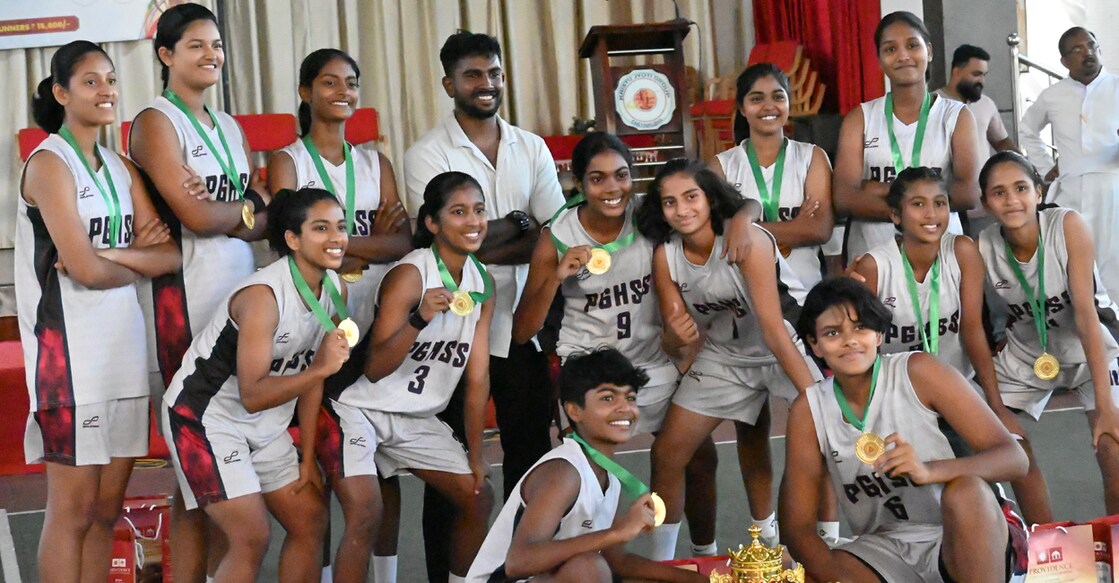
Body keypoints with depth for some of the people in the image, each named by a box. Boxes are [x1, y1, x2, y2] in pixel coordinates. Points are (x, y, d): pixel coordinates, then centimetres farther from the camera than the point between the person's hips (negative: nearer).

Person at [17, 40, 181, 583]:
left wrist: (110, 255, -11)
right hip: (69, 349, -7)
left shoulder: (120, 168, 15)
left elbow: (170, 254, 5)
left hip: (124, 346, 7)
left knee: (106, 509, 8)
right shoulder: (49, 163, -7)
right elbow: (86, 270, -16)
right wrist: (140, 263, 2)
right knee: (73, 508, -3)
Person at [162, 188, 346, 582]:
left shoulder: (336, 290, -5)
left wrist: (307, 457, 4)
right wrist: (320, 369, -40)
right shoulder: (263, 296, -28)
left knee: (311, 521, 9)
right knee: (252, 538, -14)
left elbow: (312, 374, 4)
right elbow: (252, 396, -30)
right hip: (204, 416, -8)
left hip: (264, 424, 8)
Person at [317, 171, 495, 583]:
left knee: (478, 496, 7)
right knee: (365, 514, -23)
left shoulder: (484, 284, -1)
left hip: (415, 418, 7)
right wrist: (420, 319, -39)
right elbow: (375, 368, -25)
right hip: (357, 408, -7)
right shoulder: (409, 275, -21)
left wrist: (475, 455, 3)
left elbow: (478, 377, 3)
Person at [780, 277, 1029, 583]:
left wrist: (928, 471, -32)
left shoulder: (917, 372, -10)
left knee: (964, 489, -34)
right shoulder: (808, 410, -3)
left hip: (959, 541, -2)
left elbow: (1014, 458, -13)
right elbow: (796, 525, -3)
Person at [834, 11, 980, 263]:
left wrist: (883, 191, -11)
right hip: (871, 257, 0)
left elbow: (968, 193, -9)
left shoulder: (956, 116, 5)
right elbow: (844, 199, -7)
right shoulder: (860, 118, 5)